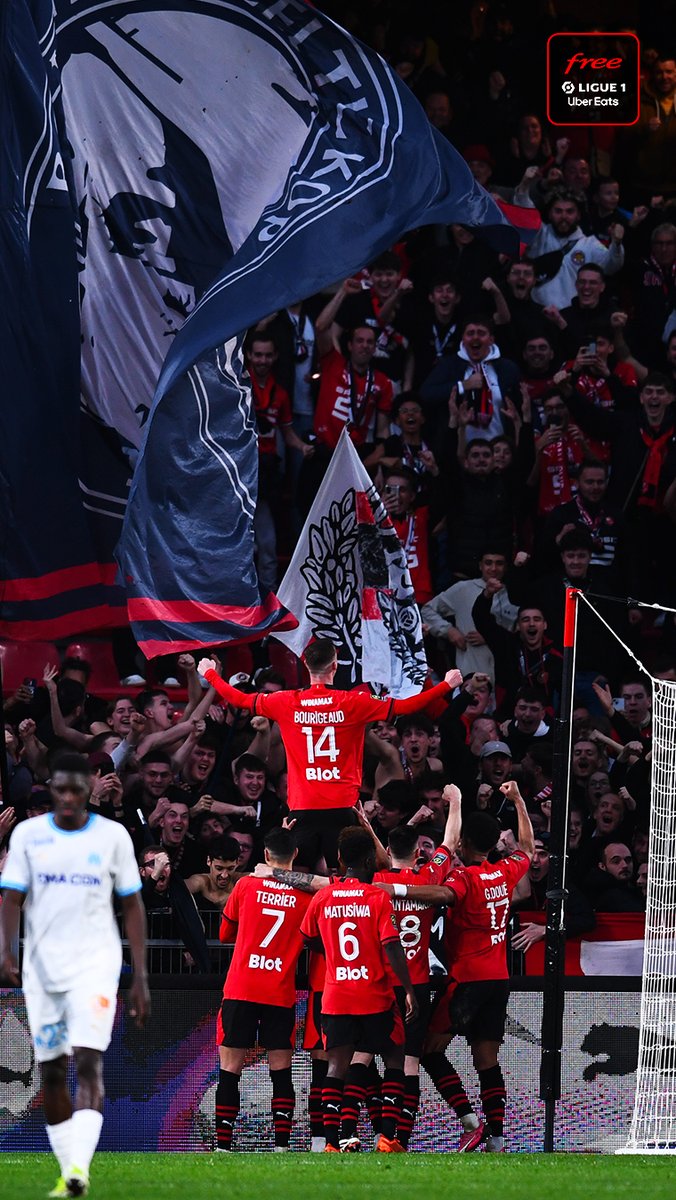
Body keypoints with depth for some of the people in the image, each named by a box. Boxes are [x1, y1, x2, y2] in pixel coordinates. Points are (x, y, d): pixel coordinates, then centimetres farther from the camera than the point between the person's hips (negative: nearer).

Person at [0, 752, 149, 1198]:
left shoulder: (113, 836, 1)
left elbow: (133, 906, 5)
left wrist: (141, 978, 2)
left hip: (96, 964, -3)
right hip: (43, 966, 3)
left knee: (89, 1062, -18)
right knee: (52, 1073, 6)